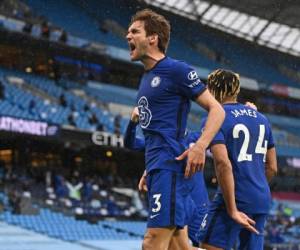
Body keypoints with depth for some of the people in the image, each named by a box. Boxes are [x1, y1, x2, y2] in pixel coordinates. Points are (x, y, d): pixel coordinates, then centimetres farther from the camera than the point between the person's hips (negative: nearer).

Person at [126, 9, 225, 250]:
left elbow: (216, 109, -8)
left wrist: (200, 147, -23)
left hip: (170, 166, -10)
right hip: (157, 168, 10)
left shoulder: (177, 69, -5)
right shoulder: (147, 76, 22)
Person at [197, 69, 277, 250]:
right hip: (262, 201, 7)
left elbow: (224, 164, -18)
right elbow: (272, 167, 17)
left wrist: (233, 210, -19)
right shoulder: (261, 118, 15)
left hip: (236, 199, -7)